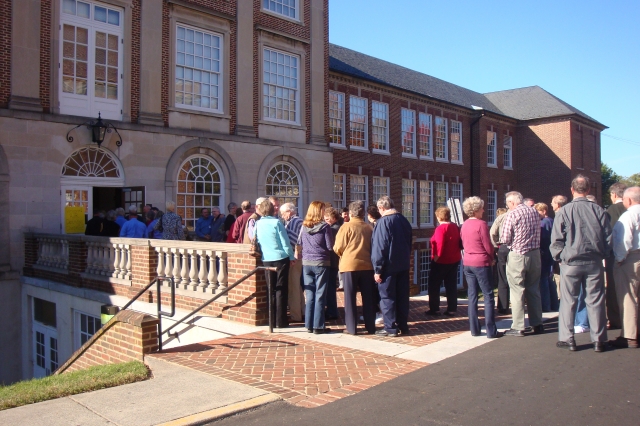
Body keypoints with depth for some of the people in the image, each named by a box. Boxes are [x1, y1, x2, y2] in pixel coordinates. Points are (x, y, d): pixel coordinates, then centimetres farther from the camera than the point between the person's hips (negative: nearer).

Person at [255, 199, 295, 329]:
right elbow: (285, 242, -10)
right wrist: (291, 257, -1)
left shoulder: (257, 224, 3)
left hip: (266, 260, 4)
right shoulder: (276, 222, -10)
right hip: (281, 258, -4)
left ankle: (272, 320, 15)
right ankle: (281, 321, 3)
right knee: (281, 290, 1)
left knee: (271, 289, 12)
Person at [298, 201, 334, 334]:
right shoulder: (324, 226, -9)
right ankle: (318, 326, 4)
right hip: (321, 264, -4)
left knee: (309, 295, 11)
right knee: (320, 296, 2)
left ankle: (309, 325, 15)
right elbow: (330, 246, -8)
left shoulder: (304, 227, 4)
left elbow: (299, 244, 10)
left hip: (306, 263, 4)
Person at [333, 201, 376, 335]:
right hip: (367, 265, 3)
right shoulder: (369, 228, 3)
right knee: (368, 297, 10)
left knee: (350, 297, 5)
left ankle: (351, 327, 7)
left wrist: (343, 255, 14)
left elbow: (338, 248, -7)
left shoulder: (346, 226, -7)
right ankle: (370, 326, 15)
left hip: (350, 265, -3)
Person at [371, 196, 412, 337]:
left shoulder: (383, 222, -15)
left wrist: (377, 269, -13)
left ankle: (390, 328, 5)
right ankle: (403, 325, 19)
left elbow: (379, 247, -17)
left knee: (387, 297, 2)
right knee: (402, 295, 12)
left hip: (388, 266, -7)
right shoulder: (404, 220, 7)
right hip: (403, 265, 7)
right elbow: (409, 242, 16)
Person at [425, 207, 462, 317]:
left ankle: (434, 309, 7)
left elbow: (439, 245, -25)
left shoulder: (441, 228, -18)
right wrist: (455, 252, 17)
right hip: (454, 260, 8)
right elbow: (460, 243, 13)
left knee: (434, 285, 5)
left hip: (441, 261, -8)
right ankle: (452, 309, 12)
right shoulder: (456, 227, 7)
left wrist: (436, 257, -17)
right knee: (451, 286, 11)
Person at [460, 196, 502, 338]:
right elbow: (488, 246, -11)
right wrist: (491, 259, 6)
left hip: (467, 262, 7)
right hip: (481, 263, -7)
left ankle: (474, 329, 14)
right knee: (488, 296, 0)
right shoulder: (481, 224, -14)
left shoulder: (464, 225, 7)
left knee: (472, 295, 10)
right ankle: (491, 331, 2)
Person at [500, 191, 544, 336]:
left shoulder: (512, 215, -14)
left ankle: (518, 327, 4)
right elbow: (537, 234, 14)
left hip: (517, 255, -6)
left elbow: (505, 240, -13)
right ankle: (537, 324, 21)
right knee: (534, 289, 15)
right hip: (535, 254, 6)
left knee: (517, 291, 1)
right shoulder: (534, 212, 5)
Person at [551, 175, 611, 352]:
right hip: (594, 262, 2)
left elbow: (556, 240, -7)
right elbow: (608, 237, 3)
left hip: (571, 262, -2)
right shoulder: (599, 210, -3)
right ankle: (598, 339, 15)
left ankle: (567, 338, 12)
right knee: (595, 300, 9)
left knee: (568, 301, 6)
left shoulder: (564, 212, -9)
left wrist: (559, 257, 7)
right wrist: (602, 255, 15)